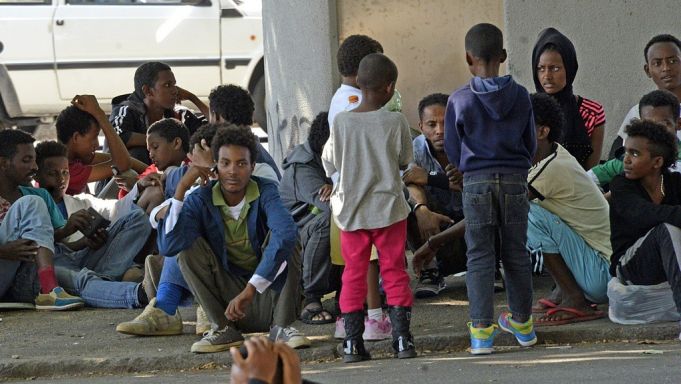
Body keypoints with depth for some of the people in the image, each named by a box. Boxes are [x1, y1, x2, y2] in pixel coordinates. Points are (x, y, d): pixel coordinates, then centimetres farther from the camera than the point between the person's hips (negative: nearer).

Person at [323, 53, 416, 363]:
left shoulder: (340, 122, -7)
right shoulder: (396, 122, -10)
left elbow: (330, 165, 4)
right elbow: (404, 161, 3)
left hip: (351, 210, 1)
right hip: (388, 209, -1)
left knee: (354, 274, 8)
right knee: (394, 273, 7)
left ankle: (353, 342, 5)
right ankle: (402, 338, 3)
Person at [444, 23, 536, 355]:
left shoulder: (459, 100, -7)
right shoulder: (520, 96, -2)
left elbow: (452, 151, 2)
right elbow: (530, 144, 8)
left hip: (476, 181, -2)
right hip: (516, 180, 2)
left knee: (479, 256, 3)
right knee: (516, 254, 12)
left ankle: (482, 330, -3)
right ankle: (522, 323, 22)